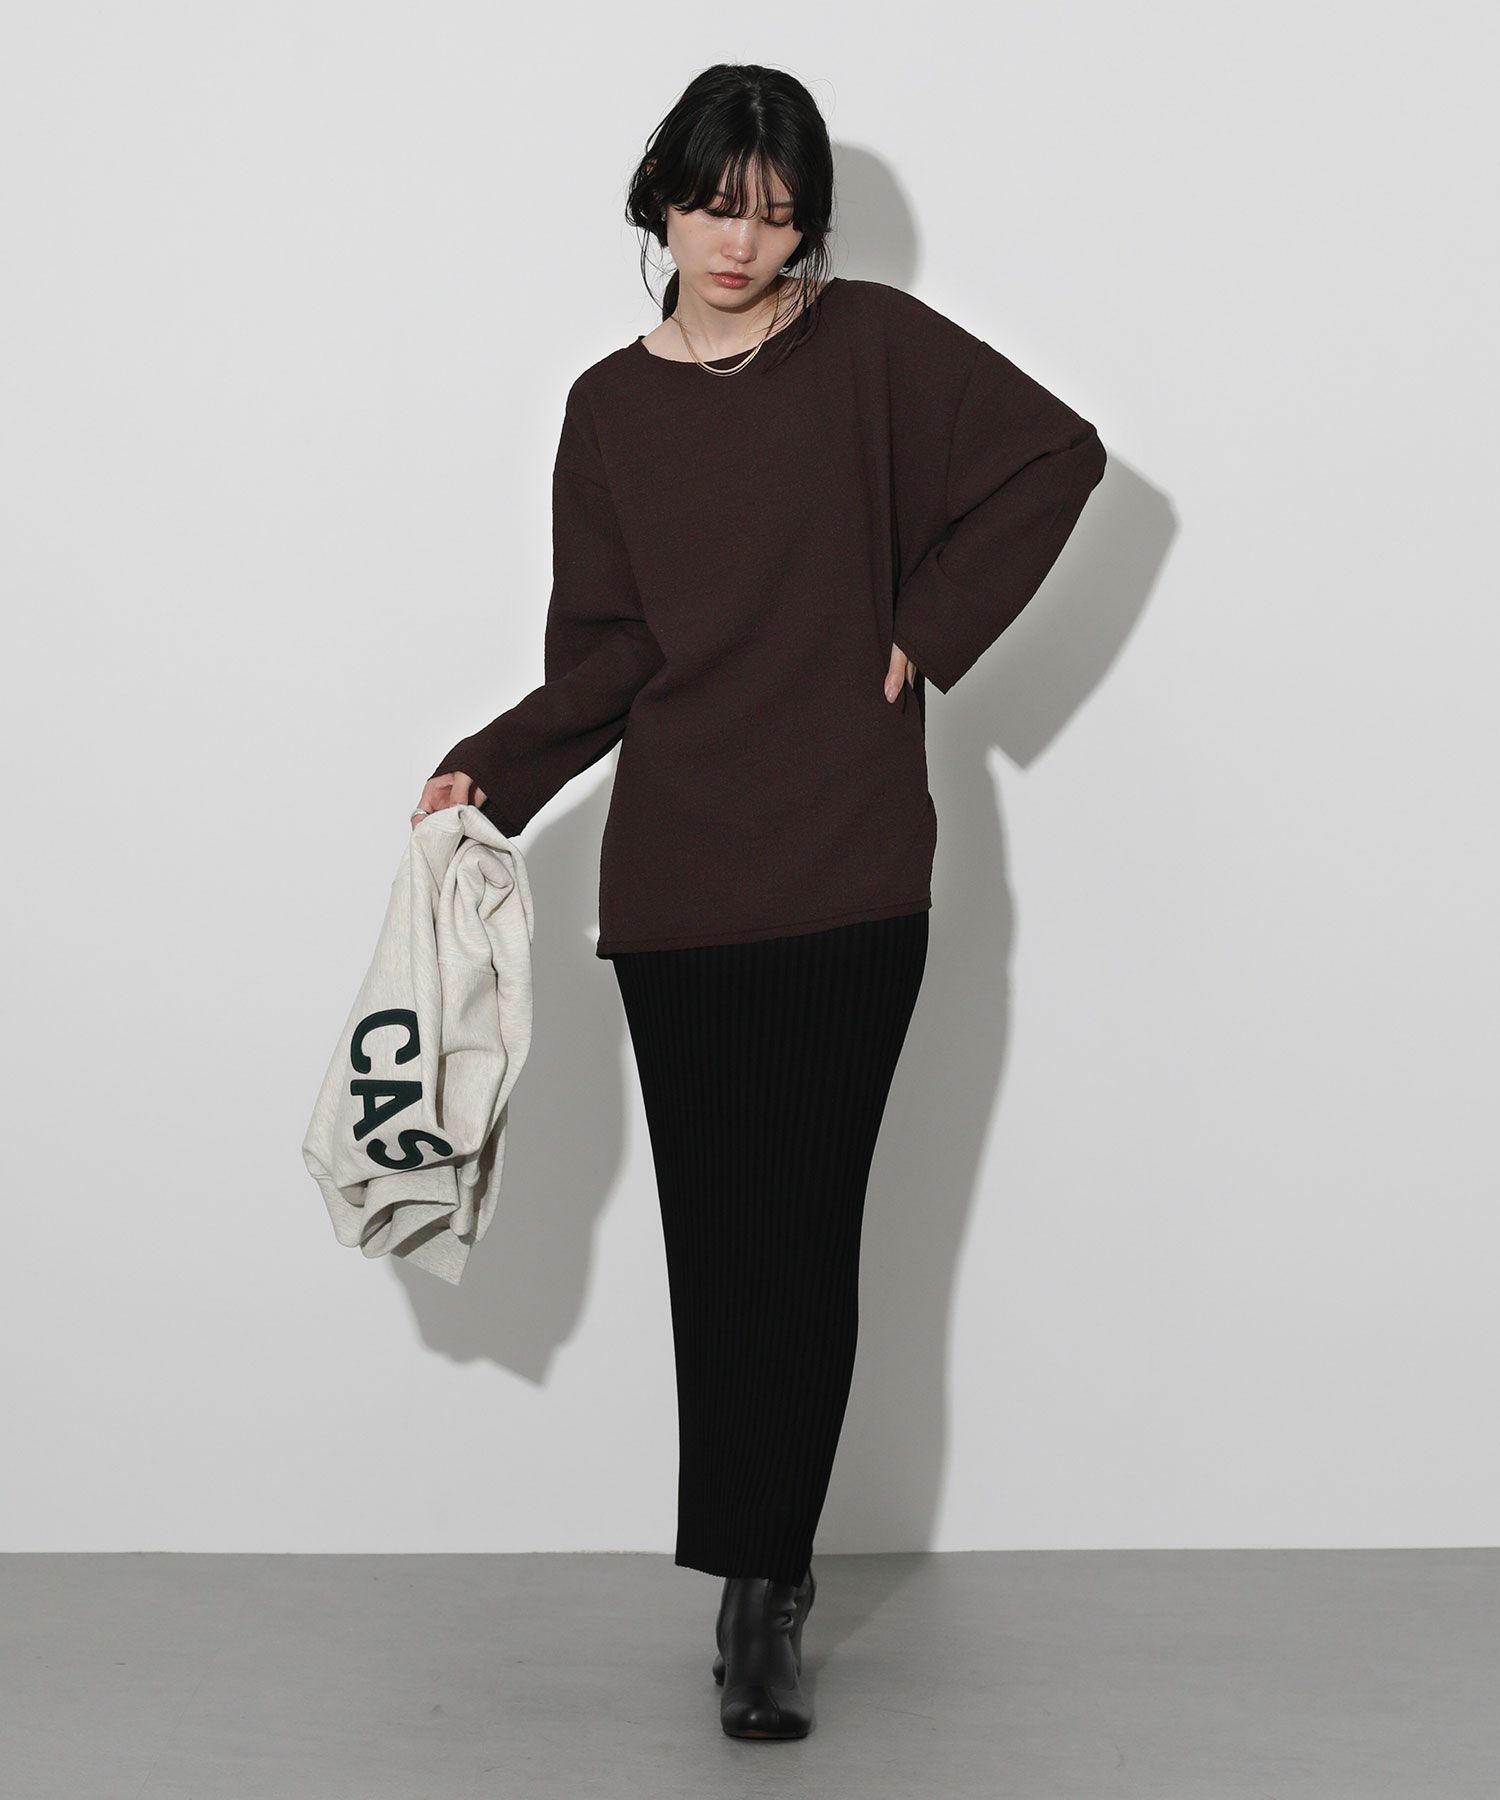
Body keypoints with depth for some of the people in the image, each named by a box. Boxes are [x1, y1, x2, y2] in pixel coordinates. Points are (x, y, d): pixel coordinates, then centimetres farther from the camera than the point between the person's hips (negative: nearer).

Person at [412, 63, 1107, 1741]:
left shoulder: (871, 344, 3)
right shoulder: (611, 405, 10)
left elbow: (1055, 455, 3)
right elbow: (606, 655, 6)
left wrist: (928, 630, -1)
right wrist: (494, 770, -10)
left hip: (845, 867, -2)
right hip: (675, 876, 3)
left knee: (803, 1226, -5)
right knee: (714, 1229, 3)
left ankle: (762, 1585, 2)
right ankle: (761, 1580, 15)